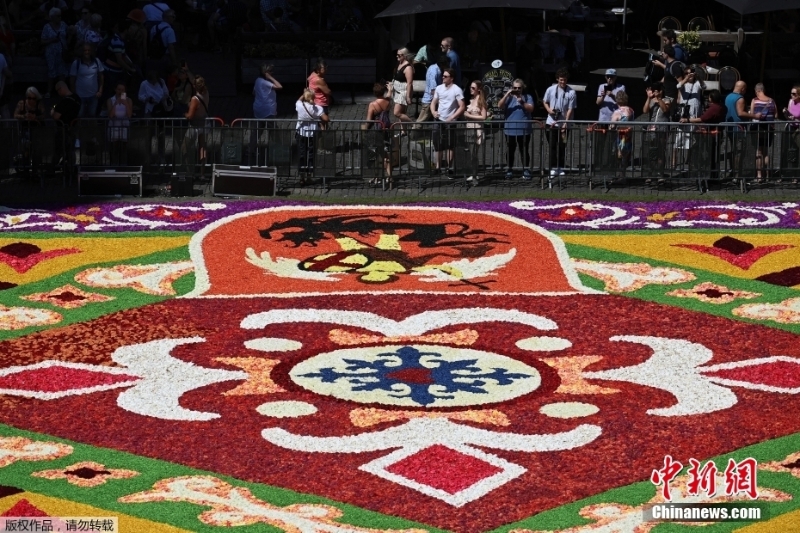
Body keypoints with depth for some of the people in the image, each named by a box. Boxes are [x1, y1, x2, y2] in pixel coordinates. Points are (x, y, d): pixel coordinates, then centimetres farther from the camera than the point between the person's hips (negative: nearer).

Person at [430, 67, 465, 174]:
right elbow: (433, 102, 15)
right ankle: (438, 167, 14)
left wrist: (451, 118, -16)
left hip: (450, 122, -5)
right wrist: (433, 112, -6)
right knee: (437, 145, 6)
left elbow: (462, 107, -10)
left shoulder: (457, 90, -8)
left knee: (449, 146, -1)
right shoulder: (439, 88, 7)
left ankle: (449, 168, 4)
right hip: (439, 121, 5)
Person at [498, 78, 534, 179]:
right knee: (510, 151, 8)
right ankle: (510, 170, 17)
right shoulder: (508, 98, 8)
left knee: (524, 151, 2)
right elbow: (500, 106, -7)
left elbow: (531, 109, -7)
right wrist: (507, 95, -14)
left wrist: (522, 103, -21)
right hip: (510, 129, 1)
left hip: (524, 130, -1)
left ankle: (526, 170, 7)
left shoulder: (527, 97, 5)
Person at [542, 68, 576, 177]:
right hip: (551, 123, 1)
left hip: (564, 124, -1)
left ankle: (561, 168, 14)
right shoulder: (551, 89, -1)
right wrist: (548, 109, -8)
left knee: (562, 146, 5)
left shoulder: (571, 92, -8)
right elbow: (545, 101, 13)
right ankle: (553, 168, 4)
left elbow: (570, 109, -8)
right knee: (552, 146, 1)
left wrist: (565, 123, -14)